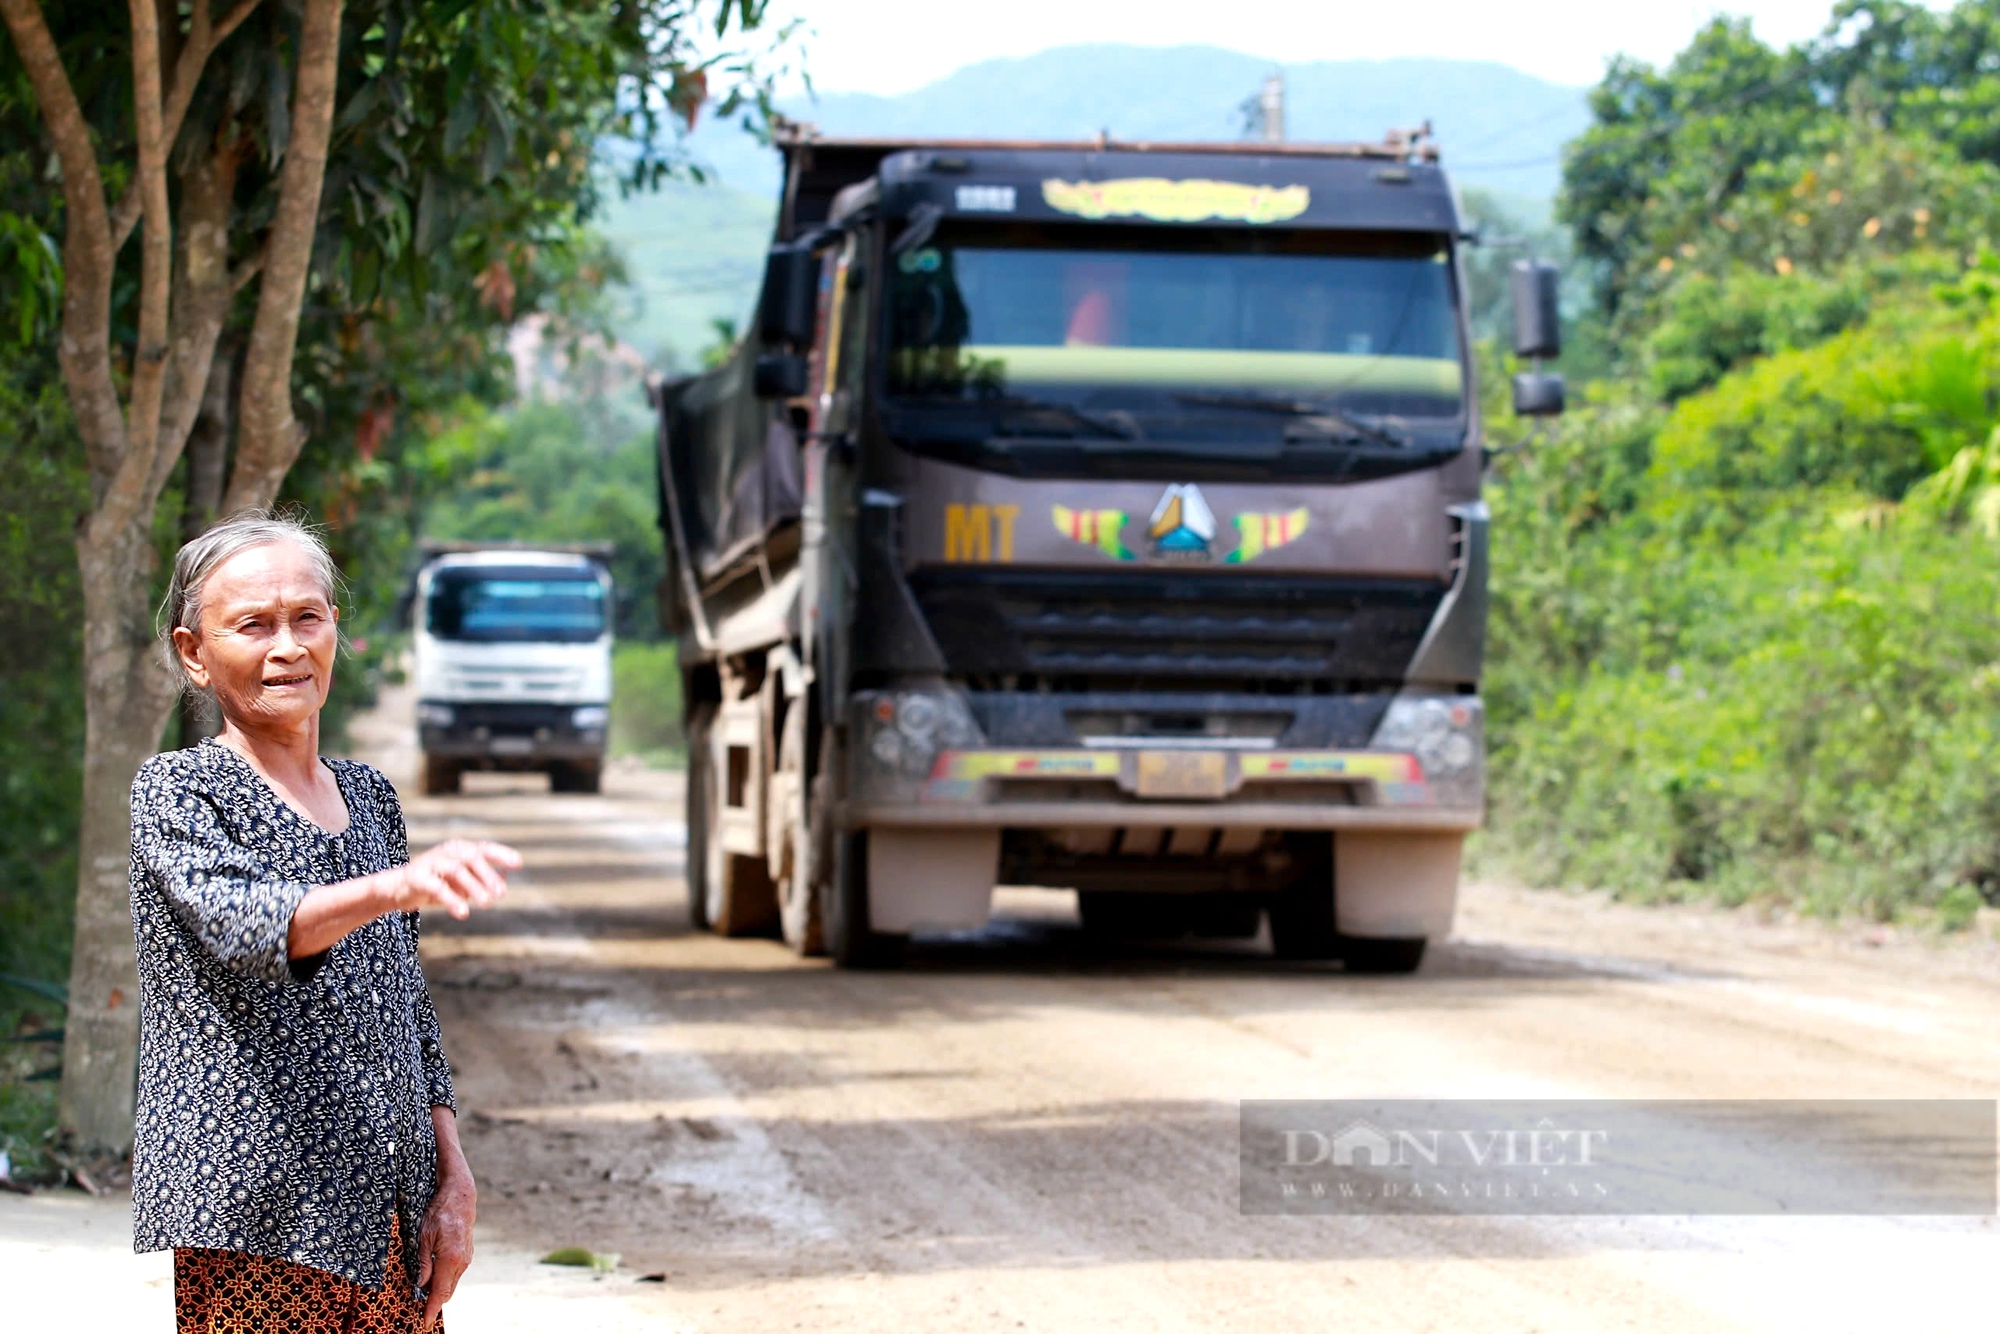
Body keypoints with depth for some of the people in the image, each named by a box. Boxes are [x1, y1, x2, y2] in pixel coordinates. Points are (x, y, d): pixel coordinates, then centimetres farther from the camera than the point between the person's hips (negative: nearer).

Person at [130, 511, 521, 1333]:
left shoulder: (369, 796, 15)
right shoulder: (175, 792, -4)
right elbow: (242, 924, -25)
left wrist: (453, 1180, 8)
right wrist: (391, 887, -43)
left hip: (392, 1211, 6)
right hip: (260, 1222, -6)